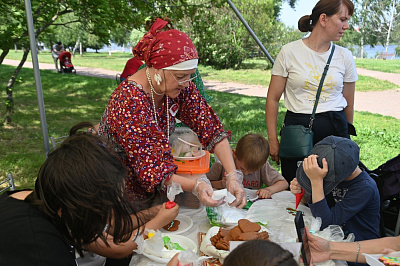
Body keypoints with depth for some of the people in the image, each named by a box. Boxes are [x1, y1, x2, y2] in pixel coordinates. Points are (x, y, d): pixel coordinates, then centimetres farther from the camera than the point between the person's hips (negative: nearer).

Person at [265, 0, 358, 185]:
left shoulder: (345, 56, 5)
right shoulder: (290, 52, -3)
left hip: (335, 129, 3)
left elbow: (348, 103, 13)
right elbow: (273, 99, -1)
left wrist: (346, 134, 19)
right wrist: (272, 140, -2)